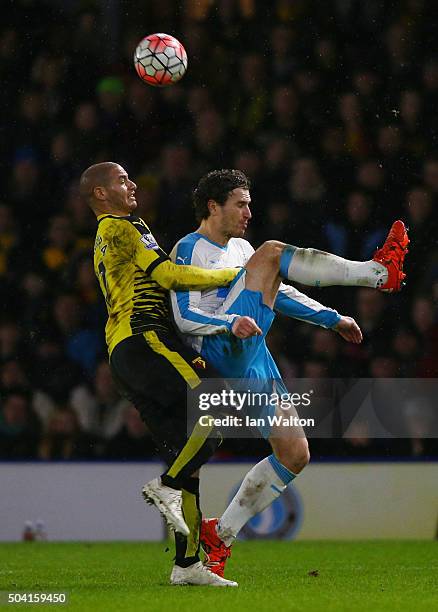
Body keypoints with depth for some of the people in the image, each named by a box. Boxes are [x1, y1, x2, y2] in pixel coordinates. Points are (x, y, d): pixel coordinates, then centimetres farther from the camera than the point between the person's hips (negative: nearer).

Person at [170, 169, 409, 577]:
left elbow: (279, 294, 32)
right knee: (271, 252, -14)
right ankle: (379, 272, -18)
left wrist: (331, 319, 25)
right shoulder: (189, 250, -2)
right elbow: (184, 317, -13)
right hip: (219, 356, -9)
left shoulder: (240, 249, 25)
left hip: (253, 363, 9)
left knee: (295, 455, 2)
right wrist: (231, 324, -30)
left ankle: (221, 534, 11)